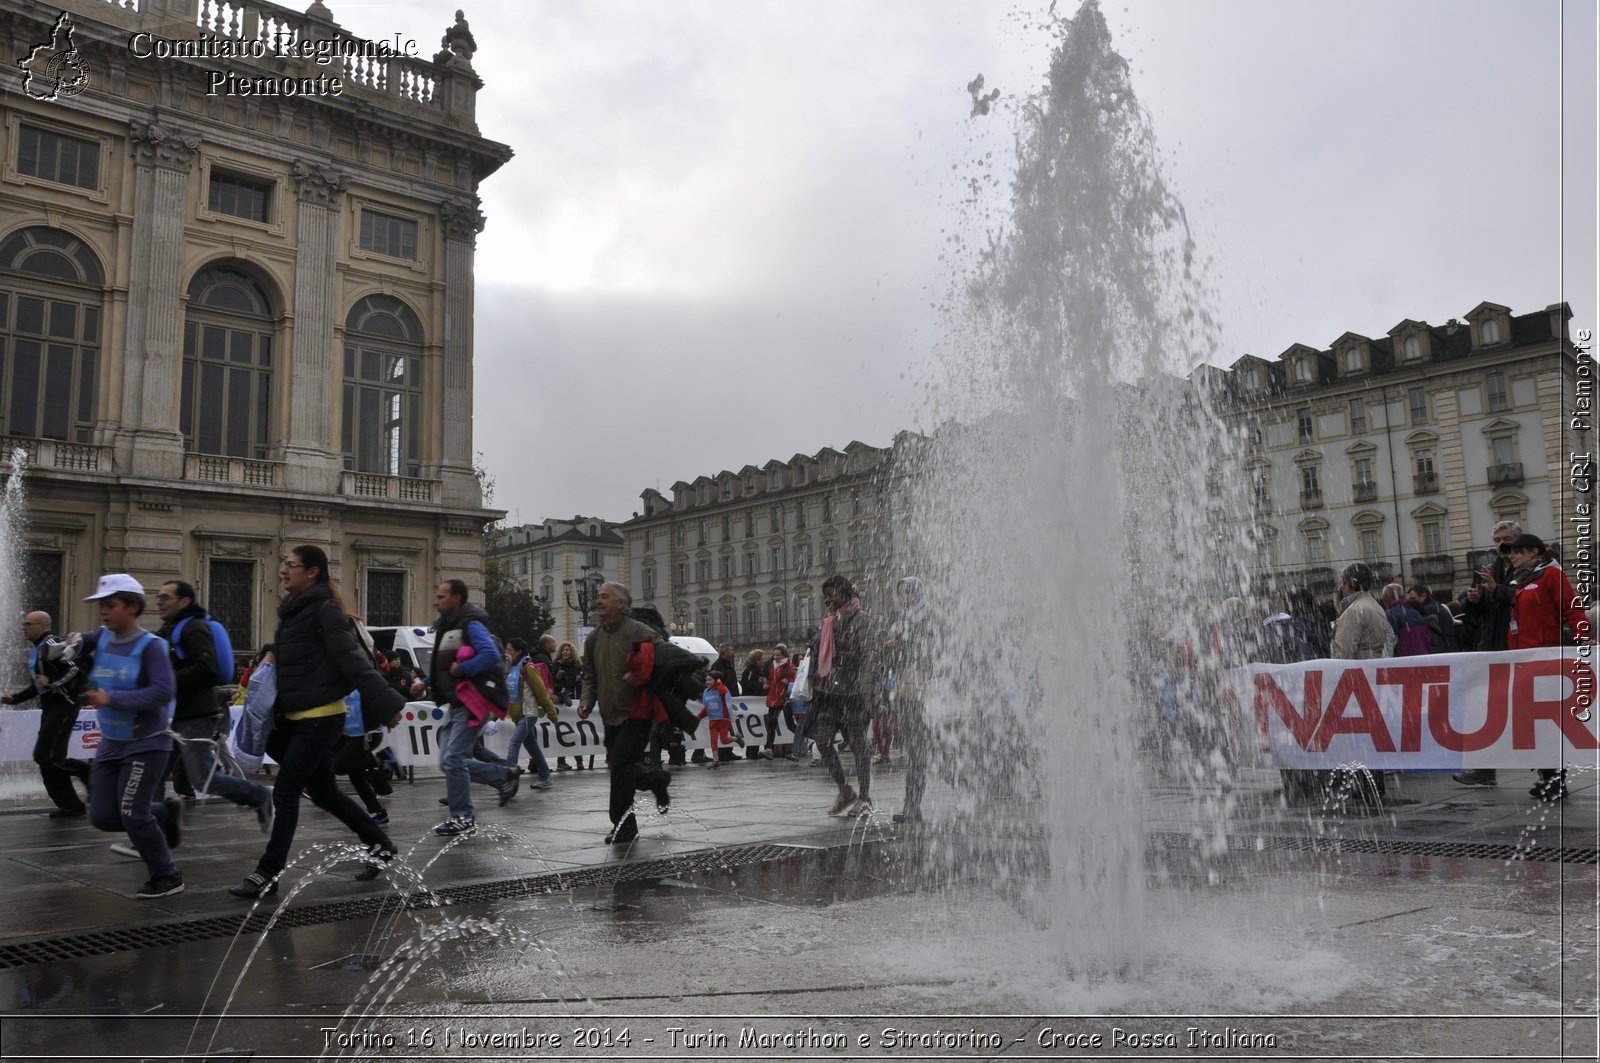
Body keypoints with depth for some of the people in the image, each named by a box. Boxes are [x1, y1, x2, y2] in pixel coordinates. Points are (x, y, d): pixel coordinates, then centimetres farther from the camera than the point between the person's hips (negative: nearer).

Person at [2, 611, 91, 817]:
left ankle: (88, 772, 4)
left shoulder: (51, 645, -13)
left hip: (63, 706, -10)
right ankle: (70, 806, 13)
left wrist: (51, 682, -25)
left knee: (45, 756, -14)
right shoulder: (34, 649, 17)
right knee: (48, 759, 8)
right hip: (50, 708, 10)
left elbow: (75, 668, -23)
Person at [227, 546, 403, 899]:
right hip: (296, 717, 9)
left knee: (285, 793, -4)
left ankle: (267, 875, 5)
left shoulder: (324, 610, -14)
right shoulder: (294, 609, 13)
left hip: (320, 718, -9)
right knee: (323, 790, 16)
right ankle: (379, 844, 28)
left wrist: (385, 704, -22)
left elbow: (354, 660, -20)